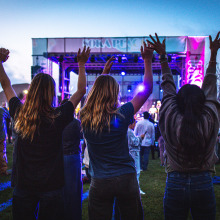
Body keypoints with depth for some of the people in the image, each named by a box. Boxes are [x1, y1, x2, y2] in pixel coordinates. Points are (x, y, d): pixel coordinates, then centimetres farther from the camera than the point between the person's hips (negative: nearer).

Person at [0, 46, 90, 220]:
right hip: (51, 186, -2)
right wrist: (82, 64, 6)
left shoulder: (19, 114, -6)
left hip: (24, 186, 3)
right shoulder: (58, 117, -14)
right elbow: (81, 90, -2)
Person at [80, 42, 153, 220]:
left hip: (99, 183, 2)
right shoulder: (121, 115, -12)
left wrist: (104, 73, 27)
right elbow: (147, 90, -2)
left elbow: (95, 93, 19)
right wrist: (148, 61, 5)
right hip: (126, 178, -2)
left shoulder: (84, 118, -3)